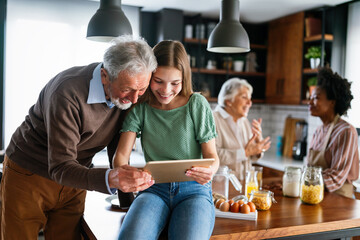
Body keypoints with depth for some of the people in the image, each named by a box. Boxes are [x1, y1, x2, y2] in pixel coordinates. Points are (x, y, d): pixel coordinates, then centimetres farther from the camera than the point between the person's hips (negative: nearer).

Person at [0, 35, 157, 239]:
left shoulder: (127, 95, -13)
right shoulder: (67, 94, -33)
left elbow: (117, 149, -1)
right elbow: (59, 168, -35)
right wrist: (110, 179, -51)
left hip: (74, 181, 5)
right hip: (28, 176, -4)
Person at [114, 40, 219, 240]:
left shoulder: (197, 104, 1)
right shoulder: (140, 106, 4)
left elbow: (211, 155, 4)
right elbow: (121, 155, -1)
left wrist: (209, 171, -22)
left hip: (193, 189, 0)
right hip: (154, 188, 1)